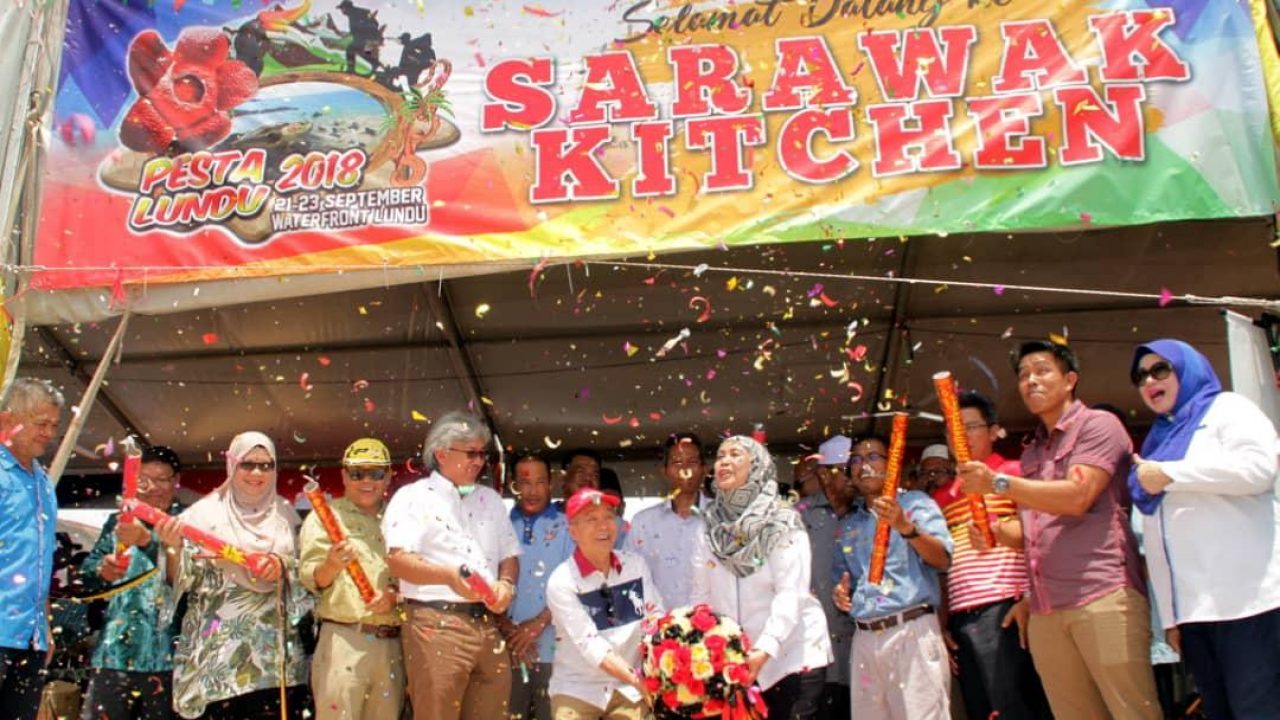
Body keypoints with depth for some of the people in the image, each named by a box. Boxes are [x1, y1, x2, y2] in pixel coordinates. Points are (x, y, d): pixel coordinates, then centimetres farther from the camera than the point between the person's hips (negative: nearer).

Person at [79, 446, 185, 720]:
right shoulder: (118, 521, 13)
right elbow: (86, 572, 14)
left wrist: (146, 540, -33)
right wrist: (102, 571, -9)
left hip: (164, 653, -3)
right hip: (114, 649, 3)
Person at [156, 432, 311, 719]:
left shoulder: (285, 513, 10)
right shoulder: (205, 512, 1)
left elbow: (304, 569, 11)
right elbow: (182, 580, -2)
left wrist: (284, 566, -9)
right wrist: (173, 547, -20)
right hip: (220, 644, -2)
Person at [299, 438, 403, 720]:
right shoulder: (325, 516, 5)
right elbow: (308, 578, -4)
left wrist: (396, 596, -7)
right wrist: (331, 566, -25)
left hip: (392, 643, 4)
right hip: (343, 640, -4)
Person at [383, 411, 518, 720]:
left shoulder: (491, 499, 20)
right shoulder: (412, 497, -1)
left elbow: (509, 555, 20)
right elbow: (398, 560, -12)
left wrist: (506, 583, -2)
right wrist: (449, 575, -26)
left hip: (487, 624, 6)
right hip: (436, 625, -6)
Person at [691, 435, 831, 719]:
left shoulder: (782, 523, -9)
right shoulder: (710, 529, 4)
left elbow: (790, 593, -18)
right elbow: (701, 595, 2)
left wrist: (765, 649, -29)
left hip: (793, 656, -4)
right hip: (736, 661, 4)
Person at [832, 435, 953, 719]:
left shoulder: (915, 502, 5)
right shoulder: (849, 525, 20)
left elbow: (943, 559, -8)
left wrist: (906, 527, -23)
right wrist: (841, 594, 2)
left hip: (912, 631, -5)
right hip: (864, 638, 5)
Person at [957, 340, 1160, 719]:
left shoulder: (1097, 425, 2)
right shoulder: (1031, 452, 22)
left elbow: (1077, 496, -13)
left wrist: (998, 483, -18)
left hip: (1102, 596, -6)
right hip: (1046, 610, 7)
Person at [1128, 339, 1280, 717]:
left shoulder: (1226, 408, 6)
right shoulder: (1159, 439, 24)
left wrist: (1169, 475, -10)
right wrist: (1169, 614, 15)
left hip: (1245, 598, -7)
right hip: (1190, 608, 7)